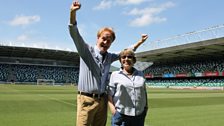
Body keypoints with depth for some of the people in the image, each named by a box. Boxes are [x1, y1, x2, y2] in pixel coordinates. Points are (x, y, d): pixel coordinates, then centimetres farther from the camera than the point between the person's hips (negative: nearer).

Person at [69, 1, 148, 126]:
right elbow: (74, 33, -18)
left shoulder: (109, 57, 11)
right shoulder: (87, 51, -5)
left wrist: (140, 42, 24)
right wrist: (73, 12, -33)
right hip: (87, 100, -5)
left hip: (102, 100, 6)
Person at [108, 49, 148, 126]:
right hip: (120, 115, -3)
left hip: (139, 116, 3)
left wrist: (145, 108, 15)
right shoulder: (115, 75, 3)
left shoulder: (141, 75, 12)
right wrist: (113, 110, -12)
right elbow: (109, 94, -2)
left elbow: (144, 94, 17)